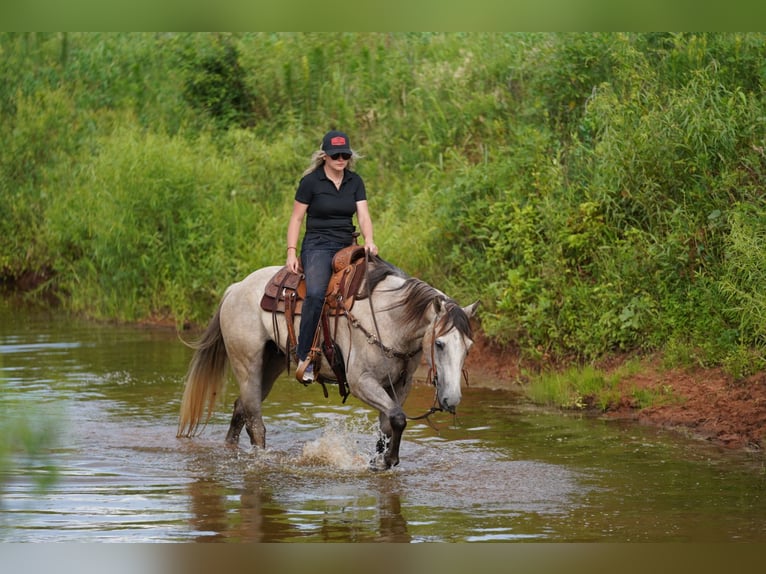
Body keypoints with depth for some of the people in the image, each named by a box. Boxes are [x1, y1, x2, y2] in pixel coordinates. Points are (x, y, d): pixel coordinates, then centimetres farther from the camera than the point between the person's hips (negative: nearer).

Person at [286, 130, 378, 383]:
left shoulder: (355, 182, 11)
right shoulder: (311, 181, -2)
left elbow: (363, 215, 3)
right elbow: (296, 219, 1)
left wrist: (369, 241, -16)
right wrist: (291, 252, -8)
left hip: (347, 248, 5)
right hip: (317, 247, -5)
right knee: (316, 294, -31)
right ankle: (305, 357, -29)